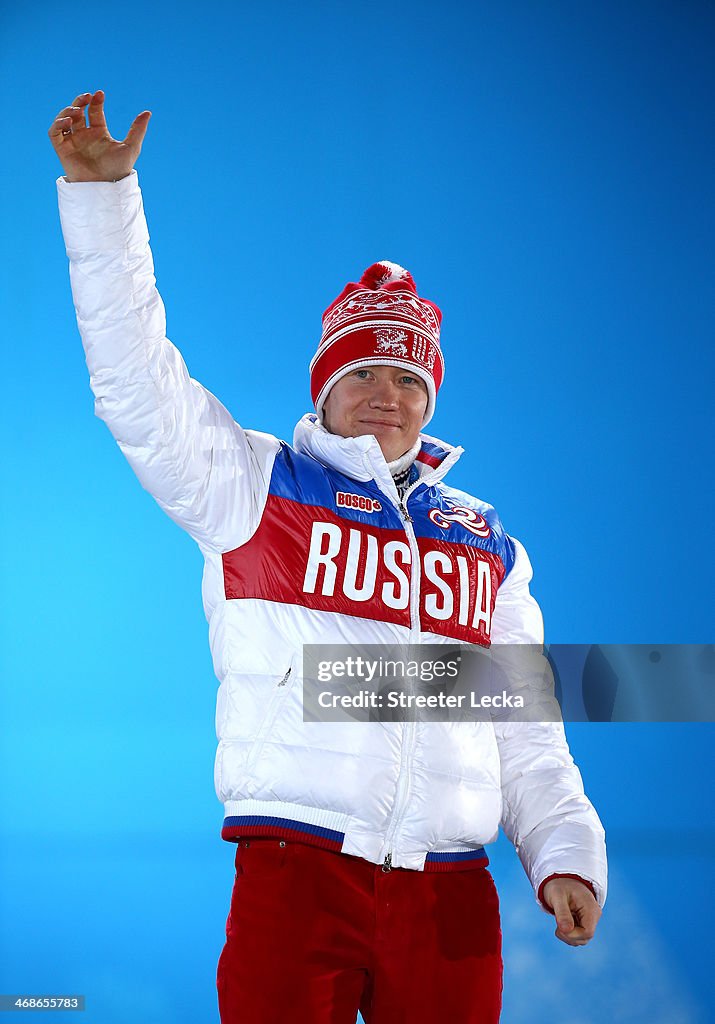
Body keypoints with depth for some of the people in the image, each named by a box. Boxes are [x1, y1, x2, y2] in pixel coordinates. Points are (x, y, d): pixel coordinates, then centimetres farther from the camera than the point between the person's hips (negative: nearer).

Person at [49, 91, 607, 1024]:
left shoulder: (490, 545, 20)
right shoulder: (257, 485, 11)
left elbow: (527, 732, 19)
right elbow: (140, 384, 0)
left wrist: (566, 854, 5)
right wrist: (103, 196, -7)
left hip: (450, 897, 3)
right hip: (296, 868, -3)